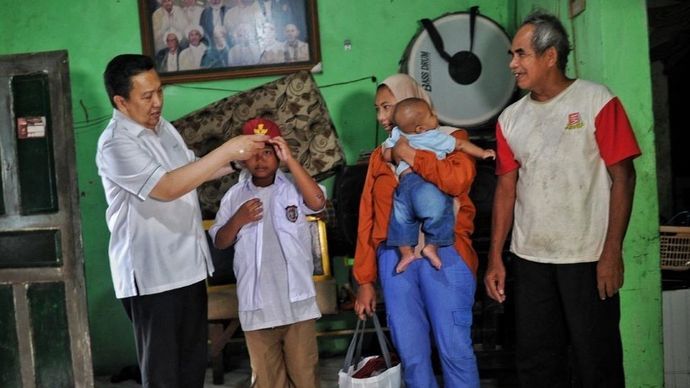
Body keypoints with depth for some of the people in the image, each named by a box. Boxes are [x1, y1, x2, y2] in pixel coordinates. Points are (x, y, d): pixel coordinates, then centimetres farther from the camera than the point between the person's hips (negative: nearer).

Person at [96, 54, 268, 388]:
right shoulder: (115, 144, -19)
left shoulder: (163, 127, 9)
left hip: (188, 265, 8)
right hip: (151, 274, -8)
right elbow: (167, 187, -30)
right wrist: (226, 150, -30)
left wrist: (237, 161, 4)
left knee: (194, 360, 18)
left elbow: (191, 171, 20)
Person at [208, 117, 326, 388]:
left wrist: (290, 160, -21)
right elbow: (219, 243, 8)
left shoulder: (294, 188, -1)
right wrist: (237, 220, -11)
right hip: (256, 304, 2)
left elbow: (318, 202, -22)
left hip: (297, 299, -2)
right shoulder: (234, 196, 6)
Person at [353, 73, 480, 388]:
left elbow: (460, 179, -17)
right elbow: (368, 219, 14)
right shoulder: (379, 156, 16)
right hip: (395, 257, 4)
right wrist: (365, 280, 10)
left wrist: (411, 155, -8)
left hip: (444, 253, -4)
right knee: (411, 353, 7)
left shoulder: (450, 139, 6)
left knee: (454, 348, -2)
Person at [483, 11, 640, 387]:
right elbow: (506, 188, 10)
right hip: (529, 258, 5)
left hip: (588, 257, -4)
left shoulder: (597, 101, -5)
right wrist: (494, 258, 6)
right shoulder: (510, 118, 9)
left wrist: (612, 252, -13)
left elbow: (623, 177, -7)